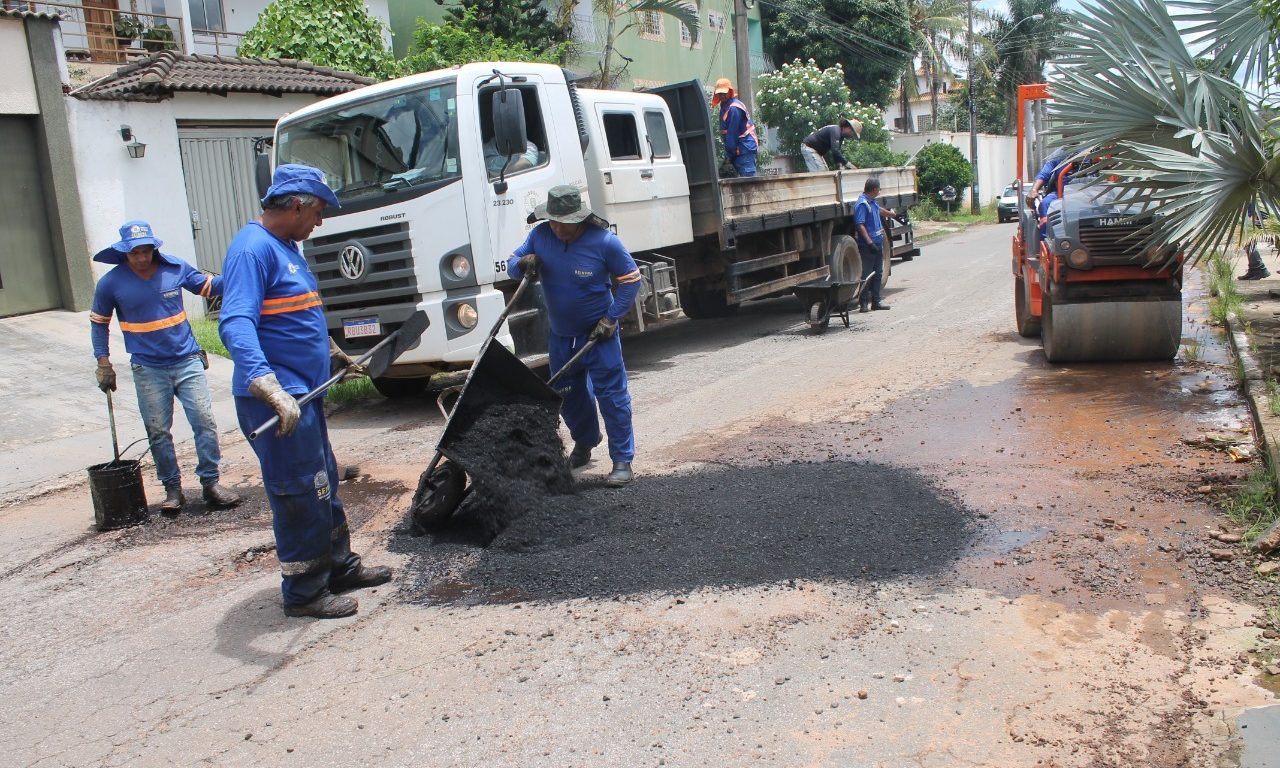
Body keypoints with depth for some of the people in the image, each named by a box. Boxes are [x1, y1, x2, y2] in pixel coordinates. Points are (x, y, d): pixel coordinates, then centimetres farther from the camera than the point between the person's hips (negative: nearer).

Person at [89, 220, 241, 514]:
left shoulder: (175, 267, -3)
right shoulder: (111, 283, -5)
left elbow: (208, 285, 10)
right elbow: (98, 323, 7)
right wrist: (104, 363, 2)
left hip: (187, 361, 1)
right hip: (149, 371, 0)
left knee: (204, 421, -3)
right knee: (158, 432, 6)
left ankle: (210, 484, 7)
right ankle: (172, 489, 18)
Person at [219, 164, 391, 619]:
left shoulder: (287, 247, 14)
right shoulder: (253, 249, -18)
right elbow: (235, 325, -31)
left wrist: (330, 353, 38)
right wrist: (269, 388, -42)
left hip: (303, 392, 10)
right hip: (279, 402, -10)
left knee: (324, 485, 20)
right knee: (300, 496, -1)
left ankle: (340, 566, 34)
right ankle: (304, 593, 13)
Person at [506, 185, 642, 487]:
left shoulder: (604, 241, -17)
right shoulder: (540, 235, -6)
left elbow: (630, 280, -9)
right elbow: (512, 264, 2)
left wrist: (610, 318, -16)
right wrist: (522, 264, -23)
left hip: (598, 333, -5)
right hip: (561, 335, 5)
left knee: (612, 395, -7)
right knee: (569, 395, 18)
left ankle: (622, 460, 2)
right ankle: (584, 445, 42)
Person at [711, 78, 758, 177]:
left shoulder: (733, 108, -17)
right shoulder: (725, 106, 14)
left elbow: (732, 133, -17)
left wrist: (729, 153, -12)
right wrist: (729, 152, 13)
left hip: (745, 149, -10)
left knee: (748, 176, -12)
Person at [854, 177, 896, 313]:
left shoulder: (872, 202, 15)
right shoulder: (862, 203, -15)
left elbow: (879, 209, 39)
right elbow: (860, 225, -22)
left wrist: (890, 213, 59)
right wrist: (870, 242, -27)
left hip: (877, 243, 10)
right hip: (867, 246, -10)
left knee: (877, 273, 13)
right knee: (866, 275, -8)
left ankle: (876, 301, 19)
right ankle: (864, 303, -6)